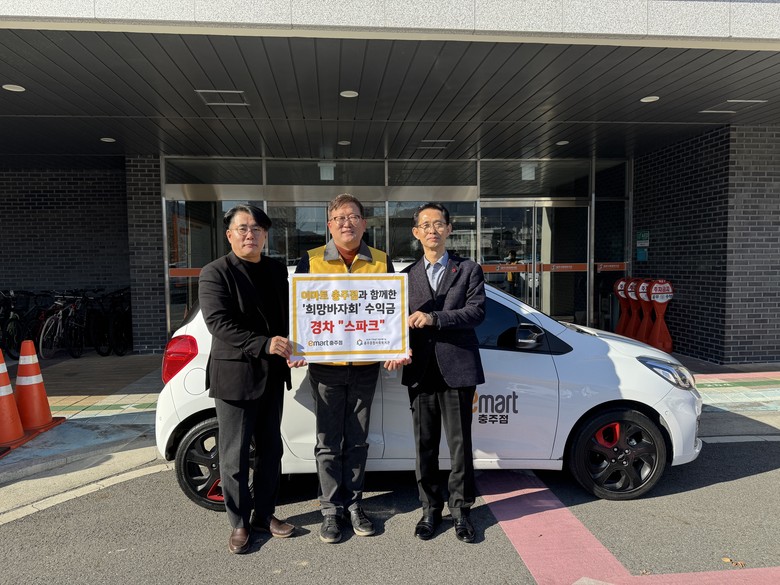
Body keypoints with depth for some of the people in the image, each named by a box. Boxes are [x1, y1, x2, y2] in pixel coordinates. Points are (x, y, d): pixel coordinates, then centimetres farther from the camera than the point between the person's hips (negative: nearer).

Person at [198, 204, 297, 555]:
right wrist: (265, 344, -27)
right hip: (234, 374, -5)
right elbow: (219, 323, -18)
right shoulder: (215, 274, -7)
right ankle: (239, 523, 22)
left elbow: (289, 315, 14)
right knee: (235, 455, 5)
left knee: (270, 449, 15)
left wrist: (291, 346, -5)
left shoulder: (277, 271, 10)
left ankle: (264, 514, 30)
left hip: (272, 374, 6)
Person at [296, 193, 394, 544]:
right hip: (325, 366, -1)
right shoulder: (311, 261, 1)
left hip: (365, 366, 1)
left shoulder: (382, 262, 4)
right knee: (328, 443, 8)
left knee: (357, 441, 13)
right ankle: (331, 511, 23)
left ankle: (353, 504, 29)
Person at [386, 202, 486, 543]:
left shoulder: (468, 270, 6)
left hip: (457, 369, -2)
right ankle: (430, 509, 25)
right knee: (425, 445, 10)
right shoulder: (407, 276, 13)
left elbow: (476, 311, -8)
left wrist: (435, 318, -19)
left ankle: (460, 510, 21)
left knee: (460, 444, 5)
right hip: (420, 371, 3)